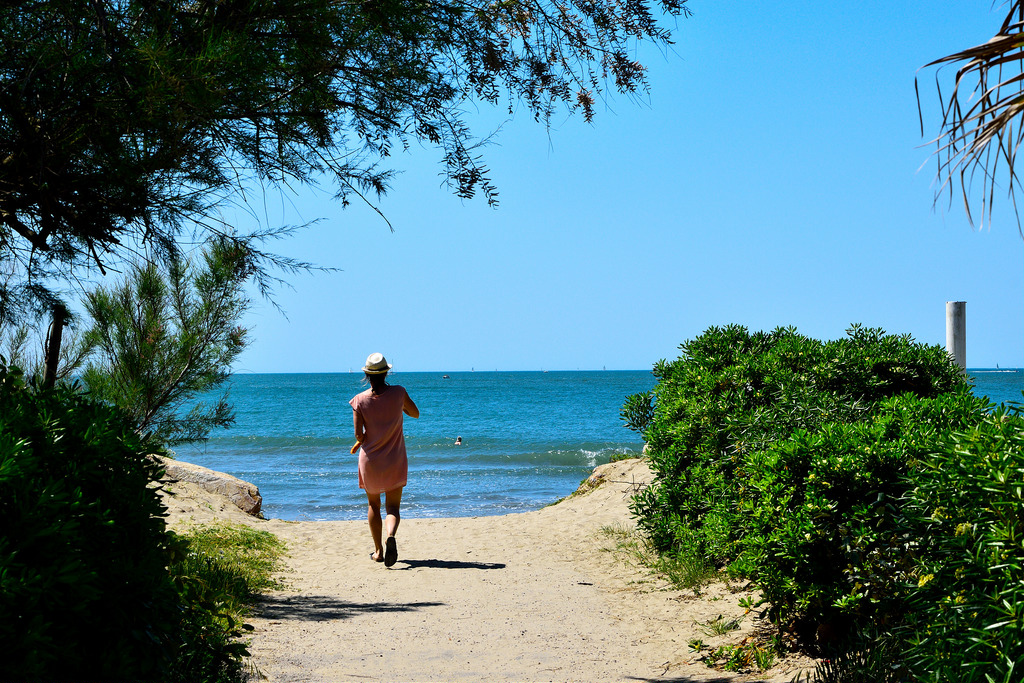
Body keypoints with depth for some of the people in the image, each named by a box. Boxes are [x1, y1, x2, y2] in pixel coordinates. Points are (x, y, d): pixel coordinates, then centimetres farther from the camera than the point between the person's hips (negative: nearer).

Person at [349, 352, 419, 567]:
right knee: (393, 507, 2)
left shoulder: (360, 400, -10)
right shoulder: (398, 393, -8)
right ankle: (391, 536, -29)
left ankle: (378, 550, 22)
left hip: (370, 461, 0)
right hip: (395, 461, 0)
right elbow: (415, 413, 8)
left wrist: (361, 441, 10)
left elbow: (359, 435, -12)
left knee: (373, 505, 18)